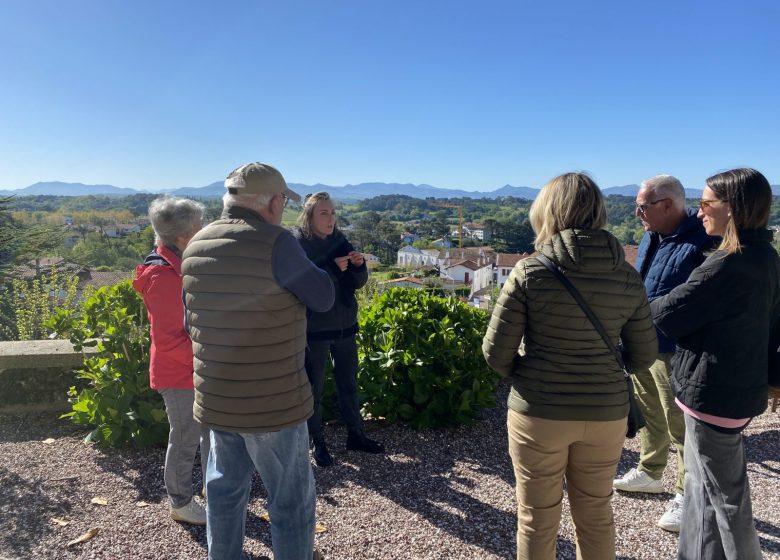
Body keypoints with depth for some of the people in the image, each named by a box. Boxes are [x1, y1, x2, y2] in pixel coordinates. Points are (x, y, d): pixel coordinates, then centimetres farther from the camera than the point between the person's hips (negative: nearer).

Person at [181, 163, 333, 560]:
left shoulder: (195, 248, 3)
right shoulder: (275, 244, -21)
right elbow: (323, 297, -10)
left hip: (215, 399, 7)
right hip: (272, 402, -7)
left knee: (225, 491, 23)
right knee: (291, 500, 11)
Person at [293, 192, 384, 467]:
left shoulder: (339, 240, 3)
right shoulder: (297, 244, -11)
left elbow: (358, 283, 7)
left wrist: (359, 265, -13)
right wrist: (332, 268, -27)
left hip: (344, 325, 5)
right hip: (314, 330, -5)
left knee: (349, 384, 15)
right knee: (314, 389, 7)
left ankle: (355, 435, 30)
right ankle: (318, 443, 23)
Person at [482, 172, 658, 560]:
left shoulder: (530, 272, -15)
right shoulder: (628, 278, -4)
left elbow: (496, 353, -12)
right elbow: (643, 357, 4)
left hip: (538, 414, -3)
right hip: (606, 414, 4)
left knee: (537, 522, 16)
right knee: (596, 515, 24)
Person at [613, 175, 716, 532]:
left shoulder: (700, 244, -23)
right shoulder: (651, 237, 5)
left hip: (673, 351, -9)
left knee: (680, 426, 6)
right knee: (648, 413, 23)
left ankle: (687, 497, 24)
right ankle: (649, 473, 42)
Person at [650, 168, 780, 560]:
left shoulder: (730, 264, -24)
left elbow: (667, 315, -20)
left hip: (714, 391, -9)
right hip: (740, 385, 9)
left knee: (725, 495, 9)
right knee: (703, 483, 22)